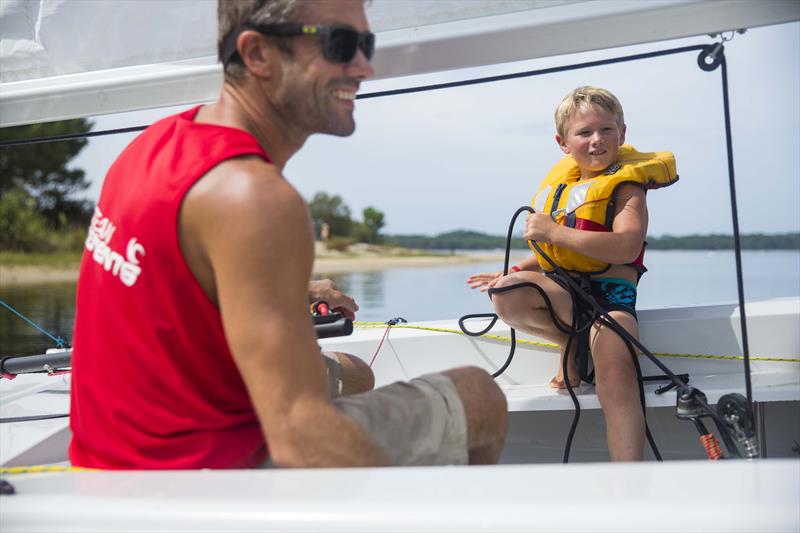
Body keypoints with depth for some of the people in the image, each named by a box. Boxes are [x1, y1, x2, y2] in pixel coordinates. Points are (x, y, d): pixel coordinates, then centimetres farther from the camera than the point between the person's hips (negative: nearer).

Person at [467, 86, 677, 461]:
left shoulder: (626, 185, -3)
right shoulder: (563, 184, 17)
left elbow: (626, 248, -23)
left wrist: (554, 232, -21)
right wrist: (516, 272, 18)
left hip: (609, 291, -5)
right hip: (564, 289, 5)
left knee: (616, 377, -28)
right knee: (507, 297, -27)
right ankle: (573, 344, -3)